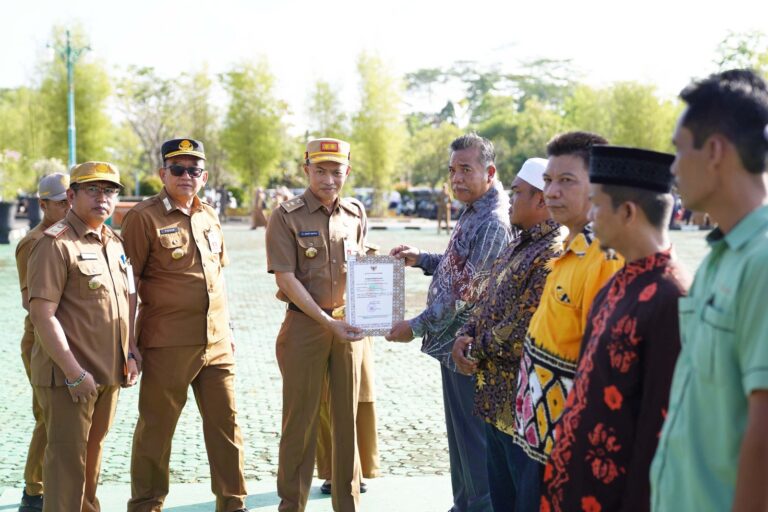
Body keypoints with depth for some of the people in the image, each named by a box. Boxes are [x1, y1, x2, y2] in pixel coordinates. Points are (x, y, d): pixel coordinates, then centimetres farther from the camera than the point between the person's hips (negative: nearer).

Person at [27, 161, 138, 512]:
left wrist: (130, 355, 9)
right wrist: (74, 373, -21)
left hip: (109, 375, 8)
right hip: (68, 377, -7)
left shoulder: (114, 243, 13)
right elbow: (42, 313, -18)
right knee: (67, 458, -2)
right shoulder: (56, 243, -12)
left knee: (93, 453, 18)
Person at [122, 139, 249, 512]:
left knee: (226, 425, 10)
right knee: (155, 430, 6)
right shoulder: (143, 217, -8)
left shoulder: (209, 216, 11)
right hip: (167, 345, -6)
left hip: (217, 343, 6)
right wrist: (130, 344, -9)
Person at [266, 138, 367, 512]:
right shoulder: (286, 216, -6)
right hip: (304, 324, -4)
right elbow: (287, 278, -11)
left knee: (347, 417, 9)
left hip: (348, 324, 4)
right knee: (301, 418, 2)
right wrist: (328, 322, -16)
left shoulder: (356, 214, 8)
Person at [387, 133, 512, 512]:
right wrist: (421, 259, 8)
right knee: (460, 434, 19)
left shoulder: (494, 222, -21)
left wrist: (416, 327, -17)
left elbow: (466, 291, -23)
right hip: (453, 343, 10)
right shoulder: (473, 213, 10)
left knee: (474, 437, 2)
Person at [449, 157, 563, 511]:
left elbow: (521, 332, -26)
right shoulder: (520, 246, 12)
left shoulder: (552, 255, -21)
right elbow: (488, 302, 17)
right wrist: (465, 335, -3)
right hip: (496, 398, 10)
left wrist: (479, 347, -9)